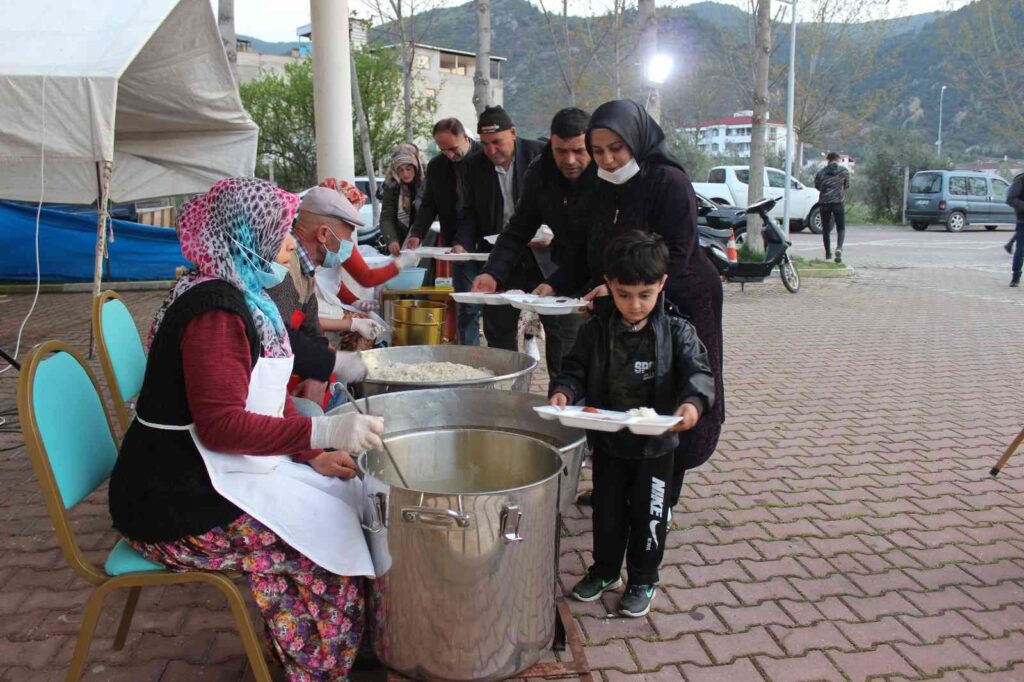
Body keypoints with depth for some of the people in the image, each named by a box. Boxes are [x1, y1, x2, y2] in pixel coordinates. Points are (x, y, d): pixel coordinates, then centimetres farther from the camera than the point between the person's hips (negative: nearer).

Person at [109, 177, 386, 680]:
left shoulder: (244, 297, 10)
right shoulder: (215, 307, -22)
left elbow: (268, 398, 14)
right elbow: (220, 424, -28)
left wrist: (313, 453, 0)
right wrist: (322, 433, -33)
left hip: (208, 476, 10)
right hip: (181, 503, -10)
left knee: (345, 496, 4)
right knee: (325, 542, -12)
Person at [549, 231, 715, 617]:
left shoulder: (677, 332, -11)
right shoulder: (597, 330, -6)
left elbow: (698, 372, -17)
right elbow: (575, 370, -4)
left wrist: (694, 402, -39)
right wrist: (563, 392, -26)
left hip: (656, 444, -2)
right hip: (608, 442, 2)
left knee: (649, 515, 12)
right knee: (607, 512, 17)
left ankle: (643, 579, 32)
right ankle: (605, 569, 39)